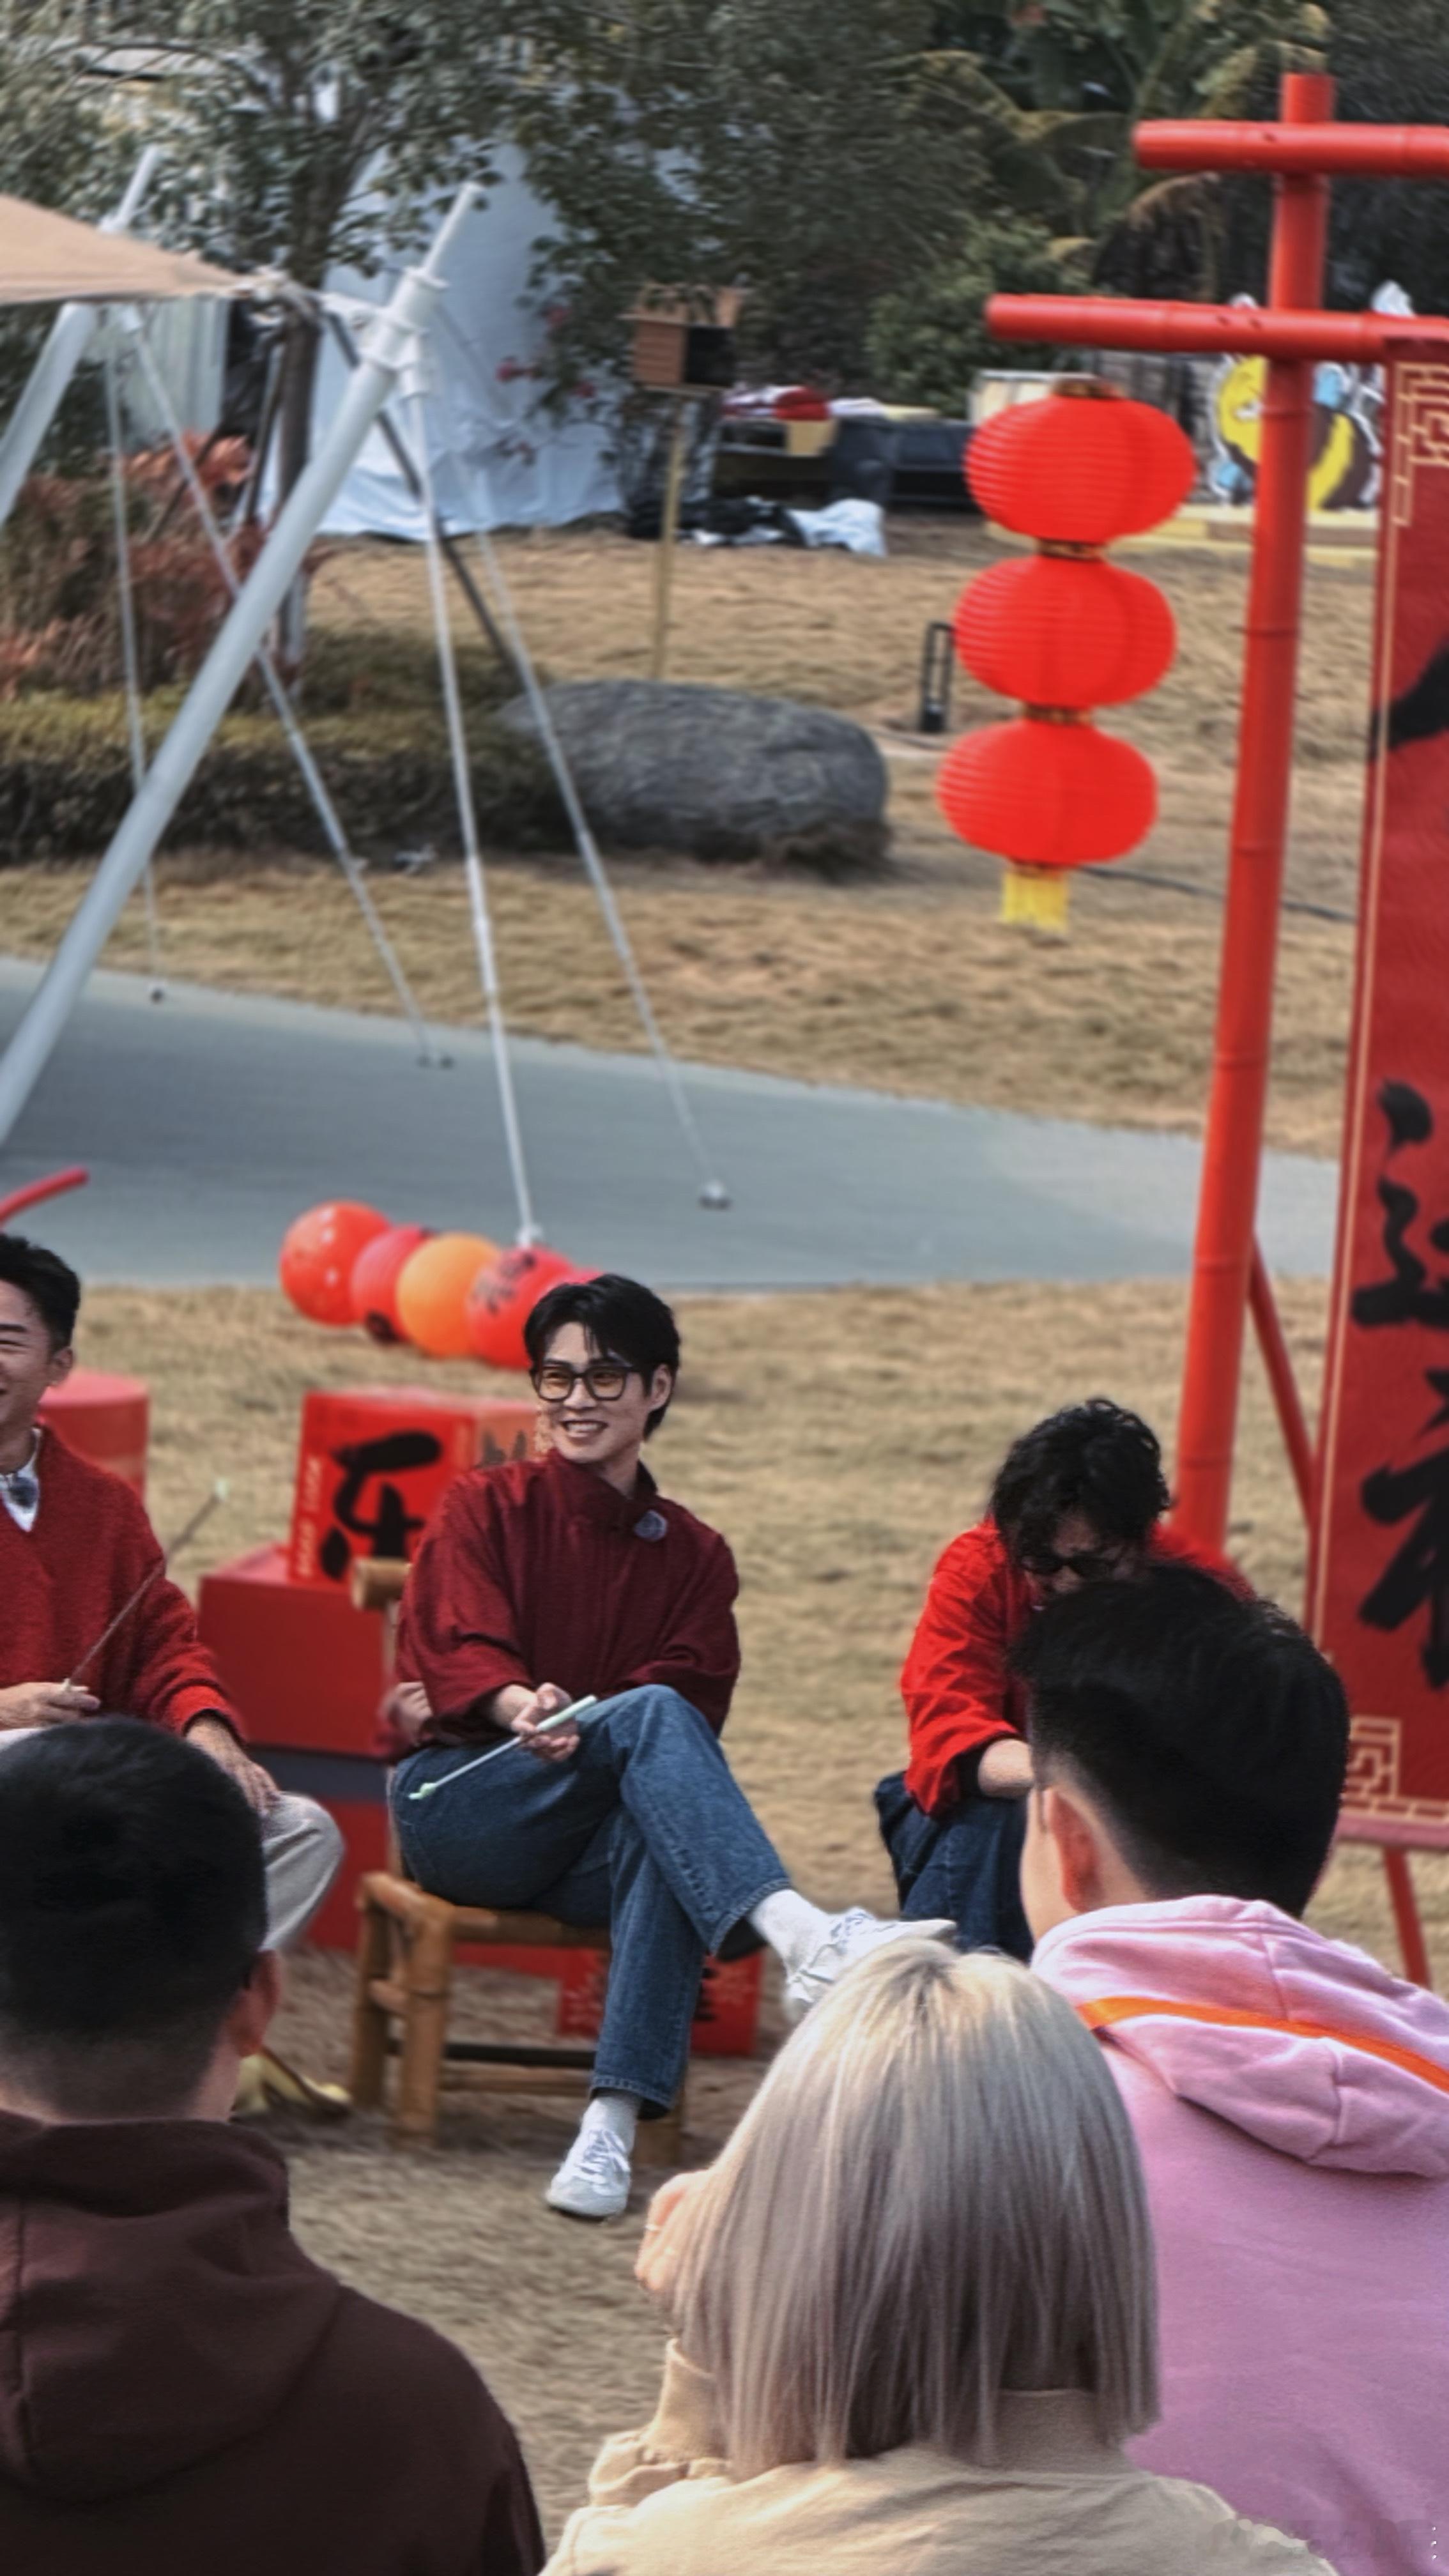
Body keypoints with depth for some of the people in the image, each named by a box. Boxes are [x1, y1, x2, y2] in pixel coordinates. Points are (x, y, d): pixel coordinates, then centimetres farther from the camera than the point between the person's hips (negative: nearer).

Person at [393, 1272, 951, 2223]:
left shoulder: (693, 1555, 16)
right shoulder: (488, 1507, 10)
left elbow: (698, 1702, 1)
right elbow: (454, 1646, -6)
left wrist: (577, 1729, -18)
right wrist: (516, 1705, -30)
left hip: (590, 1845, 2)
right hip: (461, 1808, -2)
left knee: (658, 1834, -37)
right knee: (653, 1715, -31)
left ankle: (615, 2121, -46)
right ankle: (801, 1934, -54)